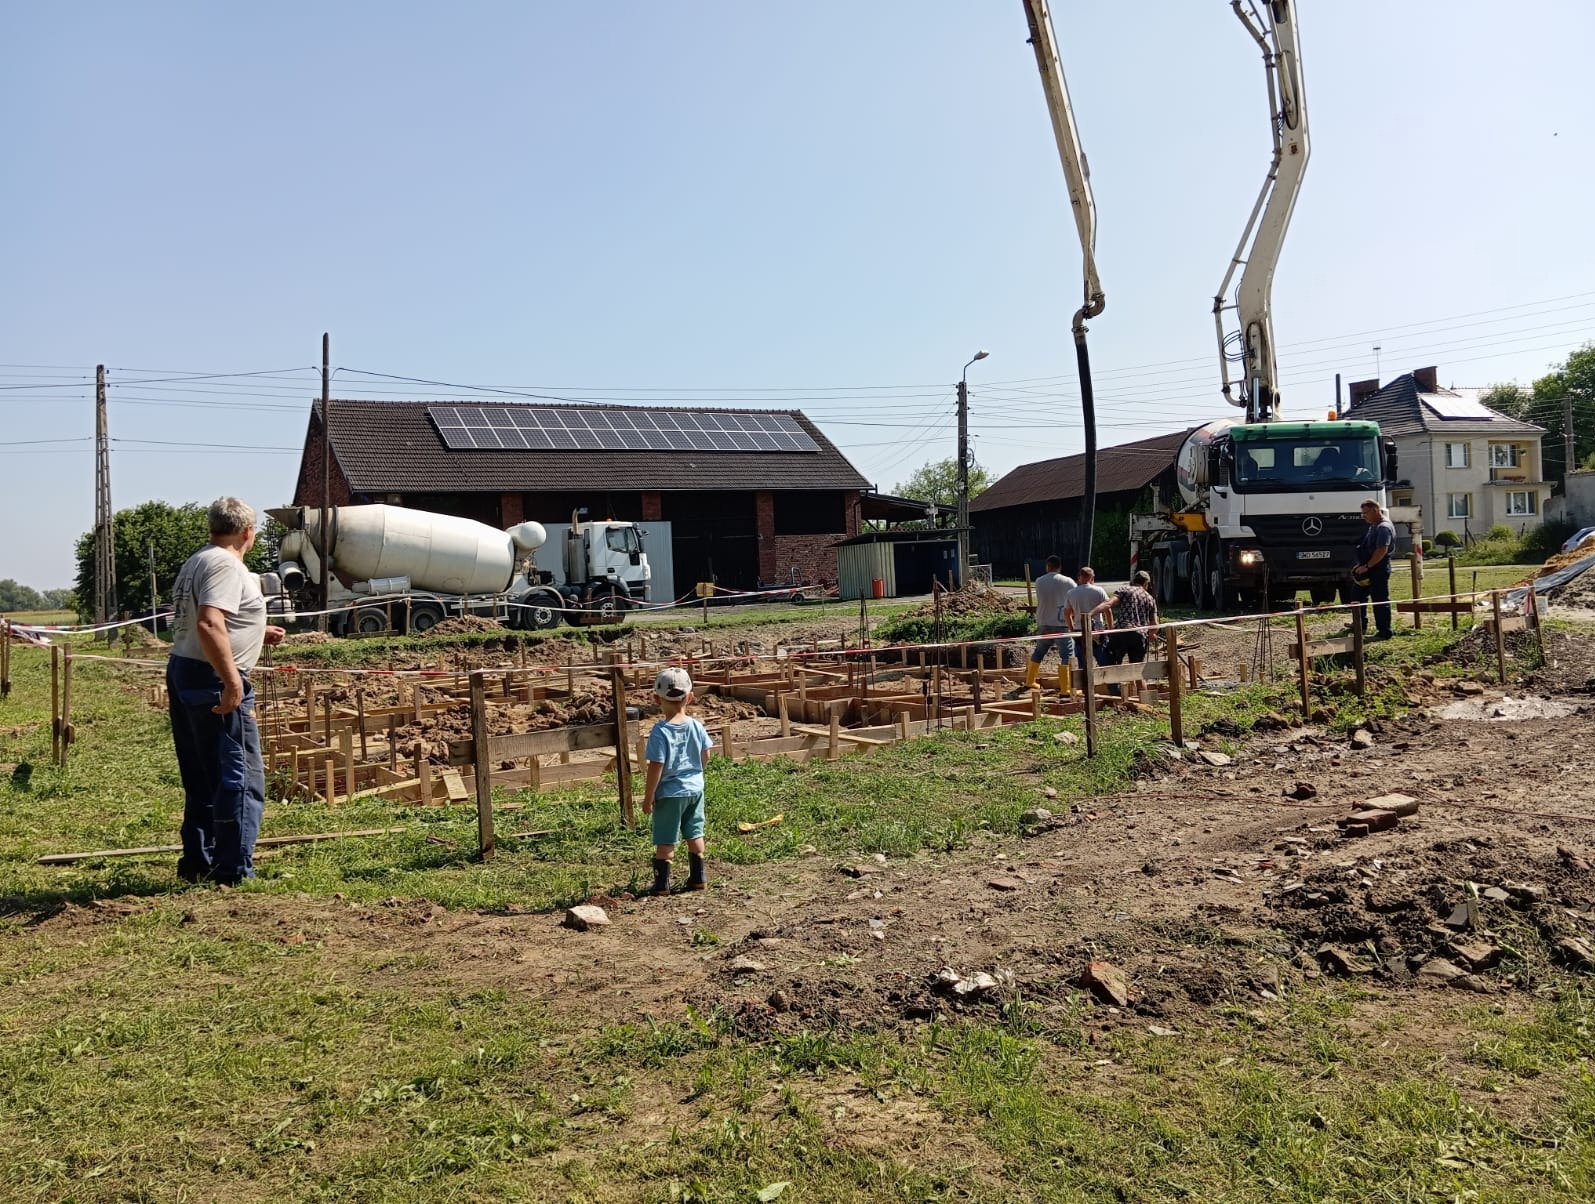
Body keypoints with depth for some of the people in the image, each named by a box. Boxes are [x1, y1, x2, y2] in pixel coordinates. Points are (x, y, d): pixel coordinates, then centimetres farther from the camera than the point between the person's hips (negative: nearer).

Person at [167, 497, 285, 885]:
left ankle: (197, 863, 26)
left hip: (182, 672, 10)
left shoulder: (195, 562, 17)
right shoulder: (226, 565, -15)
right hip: (214, 681, -10)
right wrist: (232, 681, -30)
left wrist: (259, 634, 29)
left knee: (201, 779, 18)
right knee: (241, 778, -4)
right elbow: (209, 624, -28)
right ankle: (235, 871, -1)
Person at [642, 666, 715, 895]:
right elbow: (705, 755, 6)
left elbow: (656, 766, -19)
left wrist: (648, 796, -11)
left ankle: (662, 883, 11)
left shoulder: (660, 731, -20)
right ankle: (699, 878, 25)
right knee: (694, 834, 18)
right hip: (695, 788, 6)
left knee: (666, 841, 5)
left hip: (670, 793, -5)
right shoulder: (696, 726, -4)